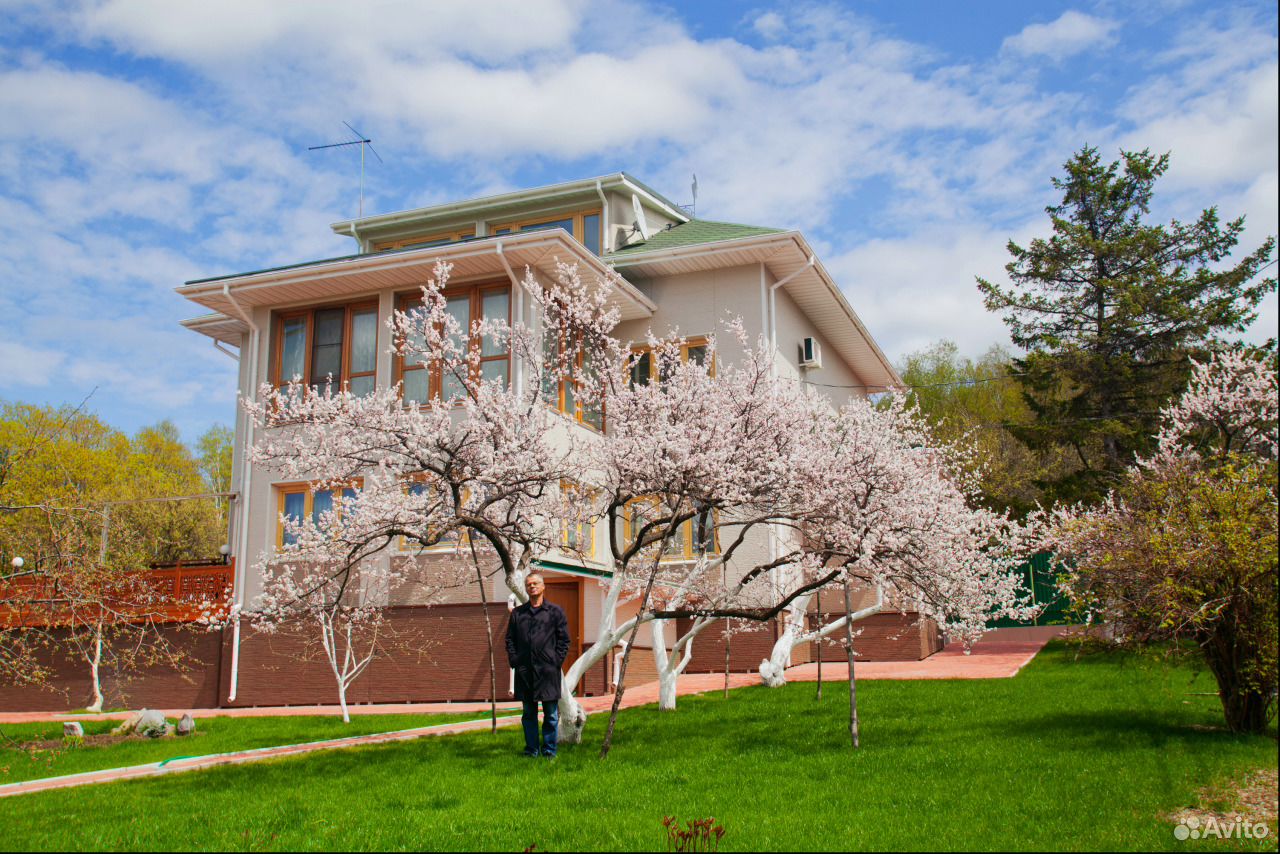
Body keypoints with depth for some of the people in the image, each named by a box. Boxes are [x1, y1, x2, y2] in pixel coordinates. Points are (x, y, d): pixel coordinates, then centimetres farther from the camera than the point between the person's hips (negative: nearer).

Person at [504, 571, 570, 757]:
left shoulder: (555, 611, 5)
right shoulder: (517, 613, 13)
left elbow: (564, 639, 3)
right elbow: (510, 639, 13)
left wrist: (557, 661, -6)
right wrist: (514, 661, 1)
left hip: (548, 670, -2)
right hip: (524, 670, 3)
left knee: (551, 713, 2)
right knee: (529, 713, 9)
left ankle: (549, 750, 11)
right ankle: (531, 749, 17)